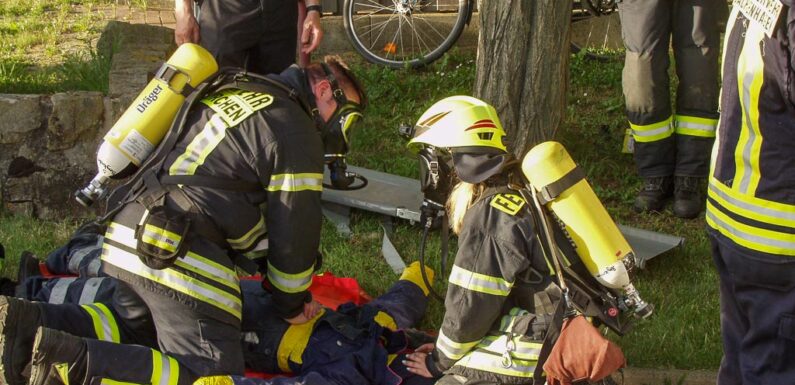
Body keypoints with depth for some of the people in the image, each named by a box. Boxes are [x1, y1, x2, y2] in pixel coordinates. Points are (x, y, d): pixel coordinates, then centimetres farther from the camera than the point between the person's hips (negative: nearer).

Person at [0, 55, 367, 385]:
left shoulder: (233, 92, 24)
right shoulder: (296, 132, -4)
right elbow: (296, 226, -2)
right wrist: (292, 302, 12)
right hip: (180, 256, -9)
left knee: (137, 330, 29)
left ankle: (30, 322, 6)